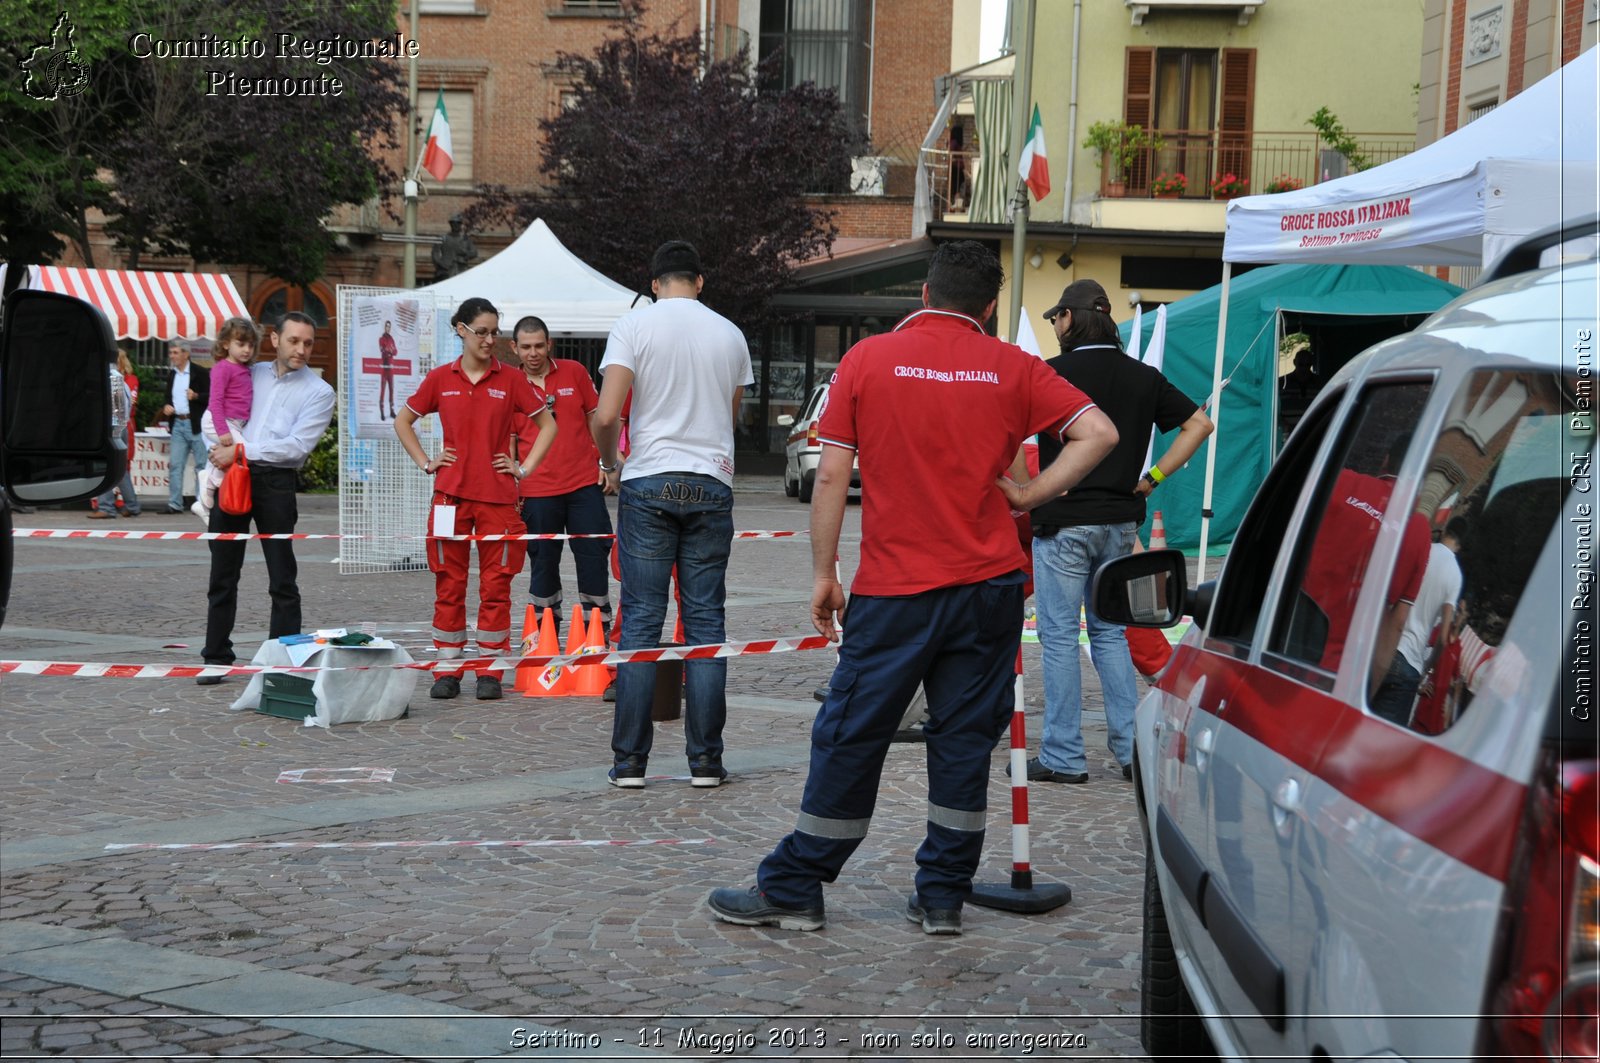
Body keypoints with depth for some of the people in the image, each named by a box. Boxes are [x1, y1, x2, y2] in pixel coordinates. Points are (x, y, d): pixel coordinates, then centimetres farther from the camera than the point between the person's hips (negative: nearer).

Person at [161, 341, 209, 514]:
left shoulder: (201, 373, -4)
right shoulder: (172, 375, 15)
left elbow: (211, 397, -8)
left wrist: (196, 396, -24)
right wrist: (166, 407, 5)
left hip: (196, 424, -6)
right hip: (177, 423, 6)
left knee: (202, 466, -1)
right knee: (174, 465, 1)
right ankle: (174, 504, 3)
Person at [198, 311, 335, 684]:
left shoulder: (318, 392, 0)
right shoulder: (251, 374, 13)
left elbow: (297, 445, -11)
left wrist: (241, 451, -13)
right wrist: (221, 446, 2)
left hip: (276, 483, -4)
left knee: (282, 581, -1)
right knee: (222, 576, 7)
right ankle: (217, 659, 14)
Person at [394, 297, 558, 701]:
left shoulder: (511, 379, 3)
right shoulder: (440, 379, 5)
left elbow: (548, 424, 10)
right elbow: (402, 422, 17)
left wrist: (525, 468, 2)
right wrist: (425, 463, 7)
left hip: (497, 496, -1)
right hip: (451, 493, 1)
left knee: (496, 585, 1)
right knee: (449, 583, 3)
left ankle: (490, 672, 8)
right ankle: (447, 671, 9)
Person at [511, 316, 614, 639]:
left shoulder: (574, 372, 4)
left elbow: (595, 418, 11)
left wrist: (604, 461, 4)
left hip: (584, 483, 1)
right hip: (537, 490, 0)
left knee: (593, 556, 2)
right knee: (543, 562, 5)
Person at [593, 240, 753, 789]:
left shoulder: (634, 326, -2)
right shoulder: (730, 334, 8)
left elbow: (606, 416, -10)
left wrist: (610, 464, 7)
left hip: (648, 484, -2)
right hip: (712, 486, 2)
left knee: (640, 621, 1)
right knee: (705, 622, 5)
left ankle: (630, 760, 2)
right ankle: (705, 760, 5)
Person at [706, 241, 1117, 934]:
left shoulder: (867, 359, -1)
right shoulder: (1012, 368, 3)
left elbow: (831, 476, -4)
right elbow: (1098, 432, -3)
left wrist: (823, 574, 2)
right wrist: (1029, 496, 1)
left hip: (895, 589, -2)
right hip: (990, 583, 2)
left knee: (850, 737, 4)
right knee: (964, 740, 9)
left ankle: (793, 890, 12)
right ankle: (943, 896, 13)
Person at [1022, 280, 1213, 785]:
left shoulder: (1054, 374, -9)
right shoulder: (1143, 377, 7)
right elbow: (1199, 424, 12)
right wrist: (1154, 477, 9)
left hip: (1063, 521, -6)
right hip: (1120, 521, 6)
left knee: (1059, 635, 1)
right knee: (1110, 633, 15)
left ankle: (1063, 757, 3)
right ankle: (1132, 749, 14)